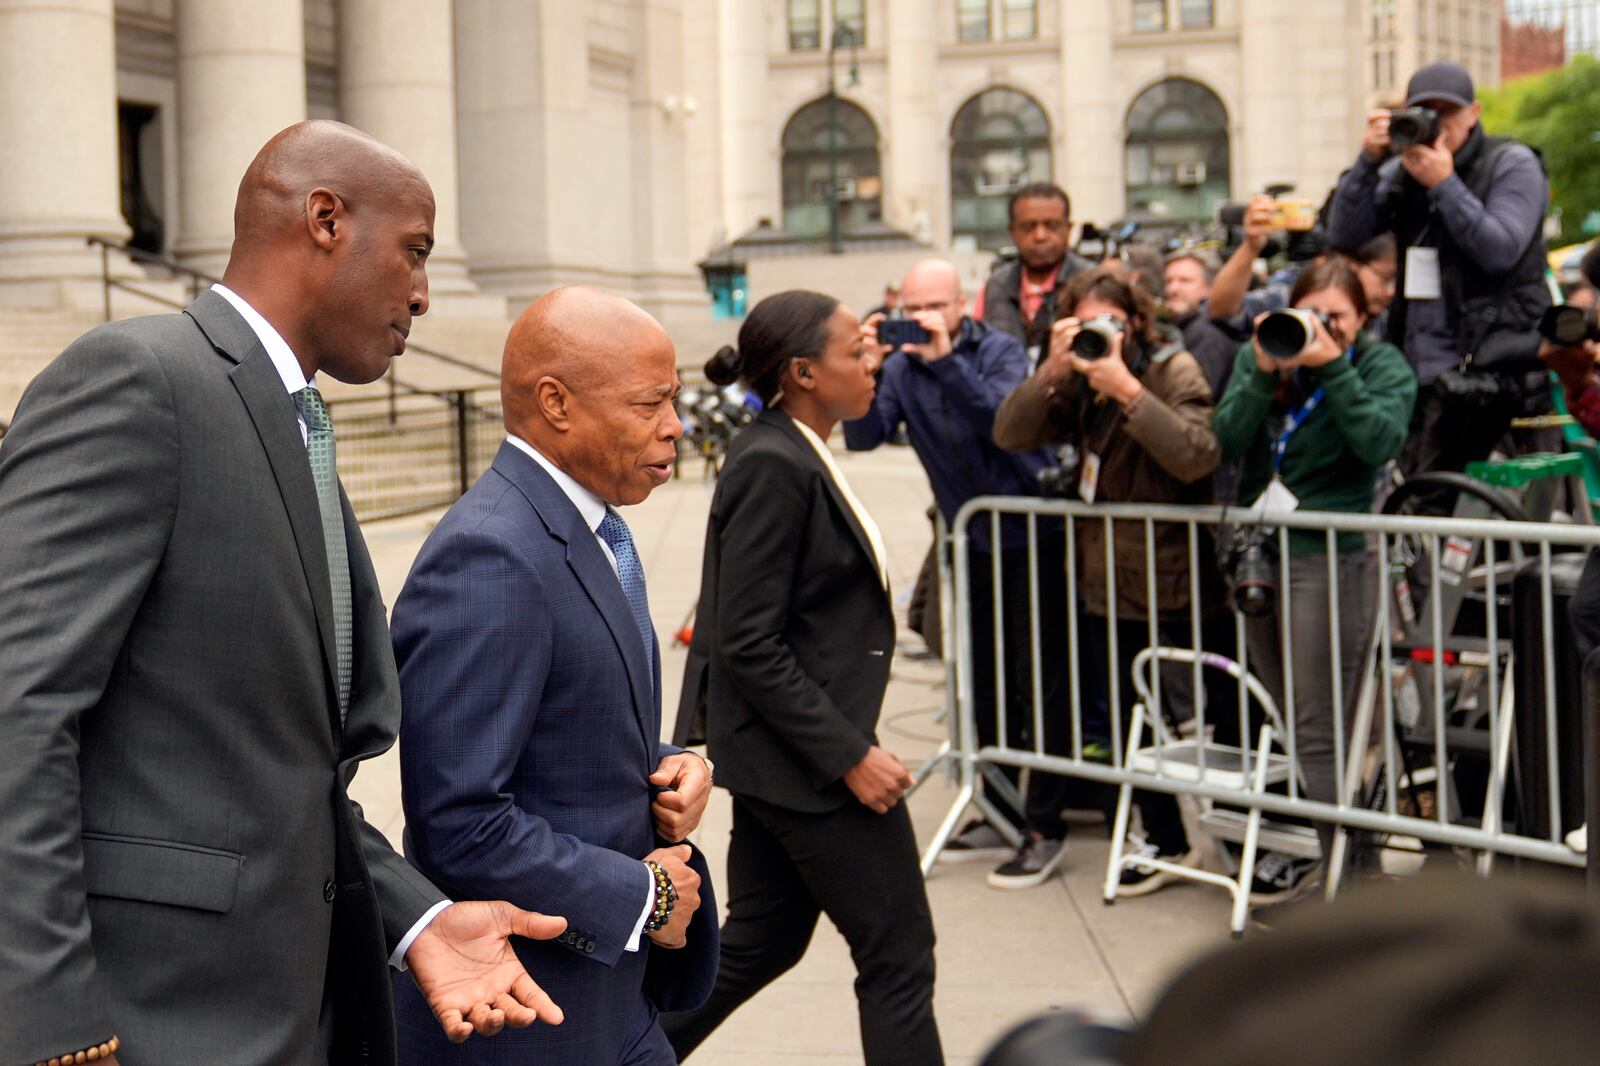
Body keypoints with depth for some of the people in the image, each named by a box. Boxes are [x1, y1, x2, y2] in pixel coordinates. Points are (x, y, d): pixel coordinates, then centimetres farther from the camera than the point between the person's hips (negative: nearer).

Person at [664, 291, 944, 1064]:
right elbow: (749, 645, -23)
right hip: (804, 754, -10)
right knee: (897, 953, 2)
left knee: (762, 941, 18)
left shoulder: (793, 456, 9)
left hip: (785, 754, 10)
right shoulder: (772, 467, -20)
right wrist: (850, 754, -21)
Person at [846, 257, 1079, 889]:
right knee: (986, 687, 13)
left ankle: (1044, 829, 2)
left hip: (1031, 536, -5)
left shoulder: (1001, 351, -11)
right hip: (972, 544, 6)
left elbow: (1002, 420, -30)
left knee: (1039, 687, -4)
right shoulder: (904, 367, 0)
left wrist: (946, 360, -35)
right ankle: (1000, 815, 25)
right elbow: (862, 437, -10)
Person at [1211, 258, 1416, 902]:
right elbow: (1226, 443, -4)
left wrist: (1331, 365, -19)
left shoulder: (1382, 365, 0)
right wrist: (1264, 373, -15)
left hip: (1329, 556, -5)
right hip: (1257, 550, 5)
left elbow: (1379, 442, -18)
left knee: (1319, 728, -7)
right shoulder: (1257, 356, 9)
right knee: (1280, 720, 13)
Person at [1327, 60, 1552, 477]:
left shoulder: (1513, 164, 1)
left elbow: (1500, 251, -13)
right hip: (1418, 371, 5)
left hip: (1486, 369, -5)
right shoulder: (1400, 172, 15)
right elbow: (1344, 235, 3)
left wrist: (1444, 185, -17)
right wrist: (1368, 160, -8)